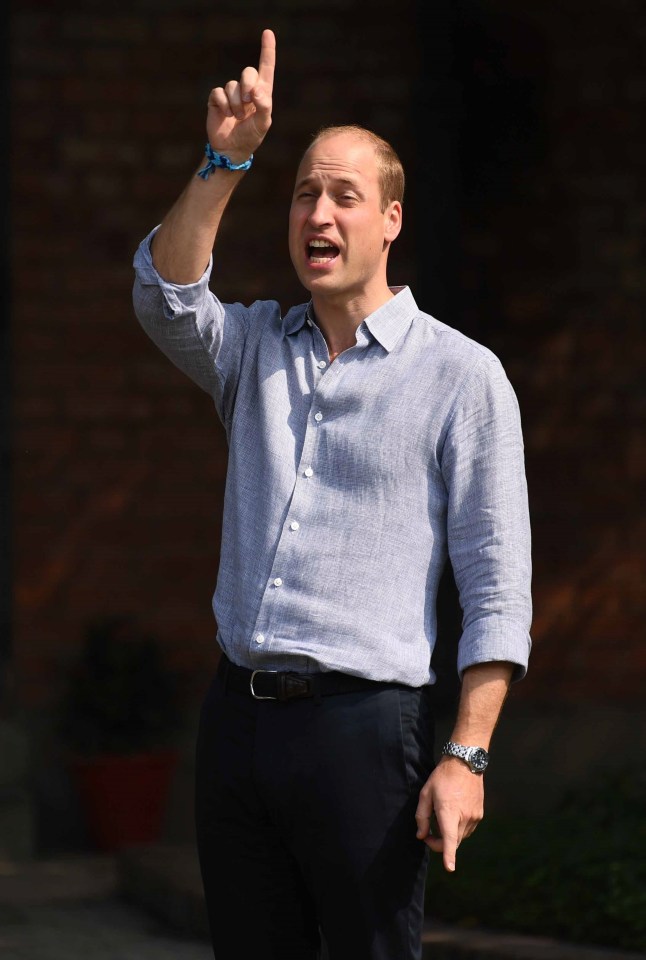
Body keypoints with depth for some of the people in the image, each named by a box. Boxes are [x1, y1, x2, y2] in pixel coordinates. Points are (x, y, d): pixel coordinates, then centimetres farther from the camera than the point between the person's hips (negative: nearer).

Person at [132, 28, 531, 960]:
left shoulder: (461, 374, -1)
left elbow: (497, 587, -4)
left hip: (363, 719, -5)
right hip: (239, 711, 5)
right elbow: (167, 297, -8)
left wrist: (466, 756, -12)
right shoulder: (255, 348, 14)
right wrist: (225, 161, -18)